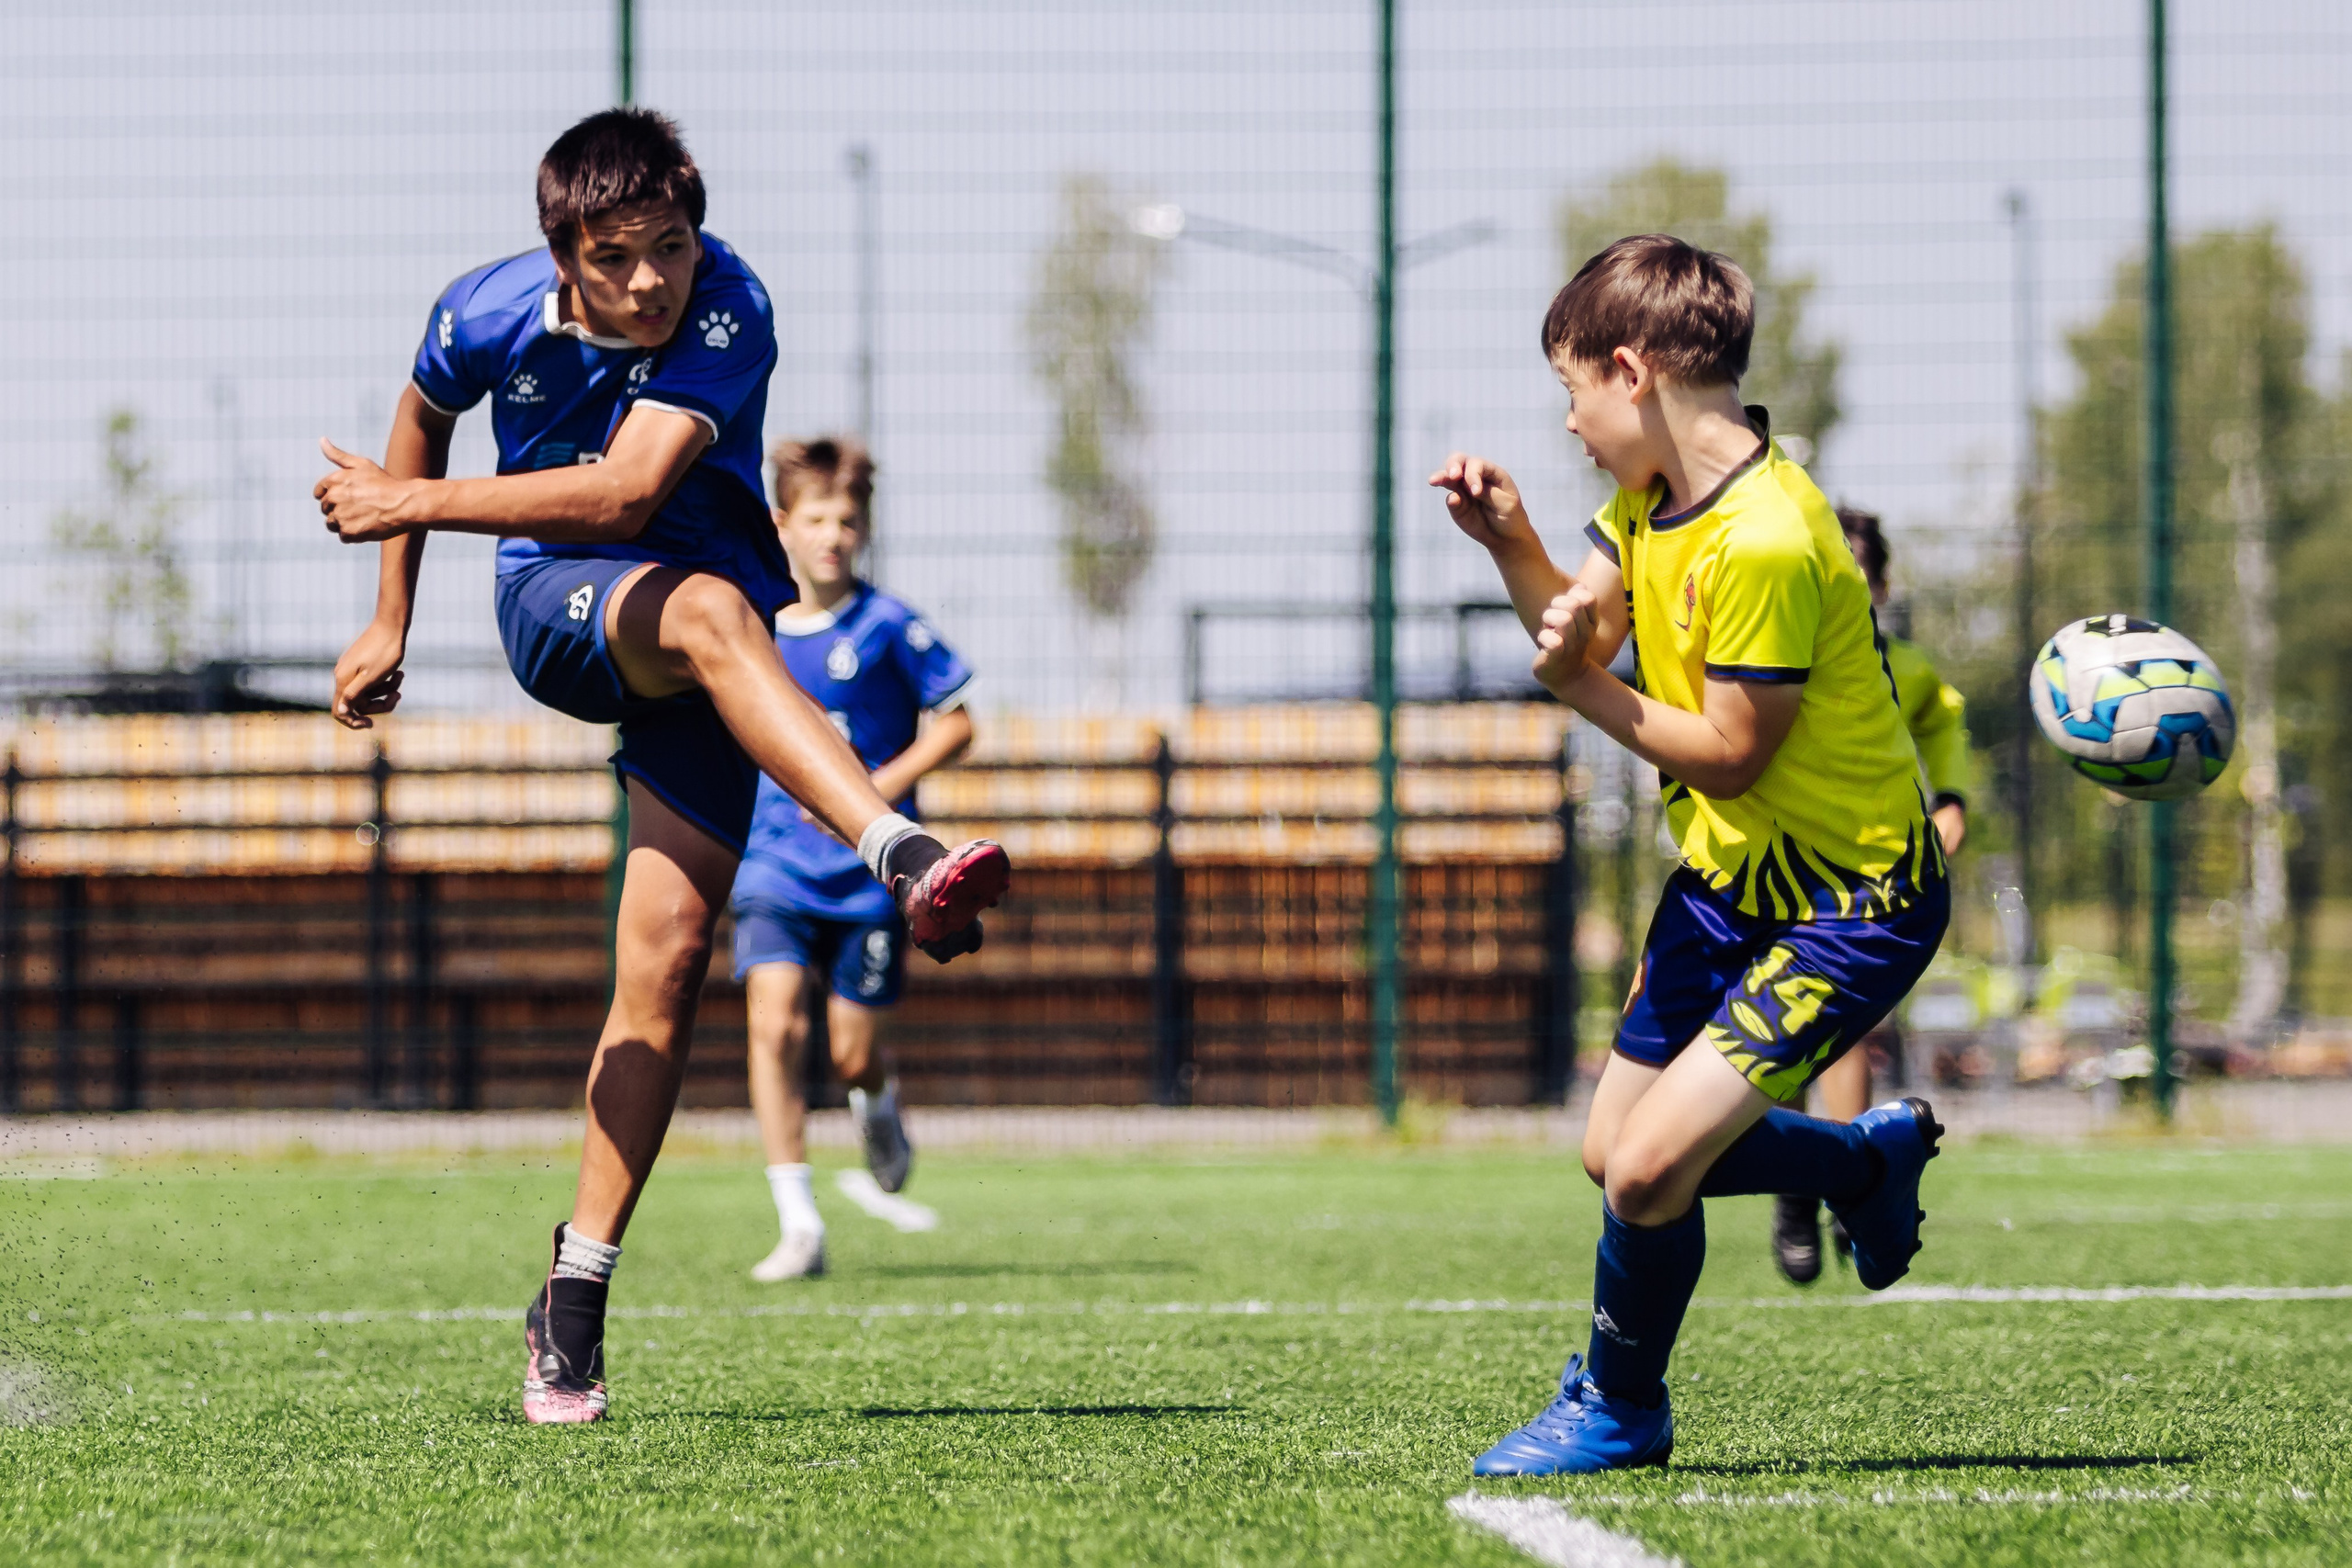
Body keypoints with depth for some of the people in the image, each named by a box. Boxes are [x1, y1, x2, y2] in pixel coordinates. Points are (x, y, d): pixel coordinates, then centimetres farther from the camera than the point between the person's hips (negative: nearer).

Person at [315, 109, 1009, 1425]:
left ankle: (573, 1306, -1)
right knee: (712, 610, -36)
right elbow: (425, 419, 12)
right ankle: (902, 856, -56)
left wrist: (417, 506, -30)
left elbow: (628, 491, -32)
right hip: (556, 612, 0)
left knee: (668, 964, -9)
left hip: (698, 637, 0)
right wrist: (391, 621, 17)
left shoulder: (729, 314, -21)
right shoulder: (494, 315, -12)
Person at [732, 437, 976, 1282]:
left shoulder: (887, 626, -6)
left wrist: (884, 786, -14)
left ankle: (878, 1106, 42)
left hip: (868, 868, -2)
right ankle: (798, 1227, -16)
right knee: (775, 1025, -17)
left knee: (852, 1054, 1)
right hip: (773, 864, 2)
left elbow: (956, 721, -2)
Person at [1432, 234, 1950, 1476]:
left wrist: (1588, 693, -21)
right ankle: (1871, 1159, 41)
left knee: (1651, 1166, -19)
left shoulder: (1763, 544, -28)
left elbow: (1729, 755, -22)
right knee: (1614, 1153, 16)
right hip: (1729, 876, 10)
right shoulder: (1649, 493, 1)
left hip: (1849, 904, -10)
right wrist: (1511, 544, -10)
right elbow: (1581, 632, 5)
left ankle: (1619, 1410, 7)